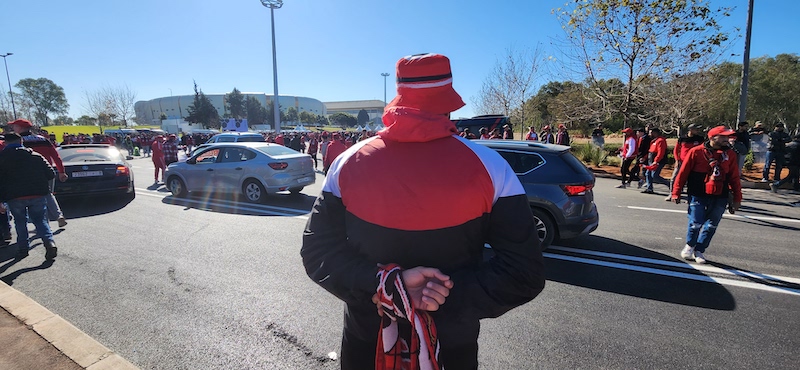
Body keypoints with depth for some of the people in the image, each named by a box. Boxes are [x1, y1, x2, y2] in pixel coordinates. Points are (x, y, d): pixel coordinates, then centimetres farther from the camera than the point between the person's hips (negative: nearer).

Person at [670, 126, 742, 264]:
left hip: (720, 198, 4)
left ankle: (699, 251, 22)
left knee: (711, 226, 6)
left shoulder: (730, 154, 6)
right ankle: (690, 245, 23)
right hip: (698, 196, -4)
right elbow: (683, 173, -3)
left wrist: (737, 198, 11)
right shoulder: (696, 152, -6)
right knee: (695, 224, -5)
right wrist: (676, 193, -2)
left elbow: (734, 178, 11)